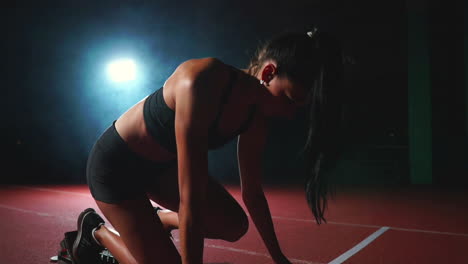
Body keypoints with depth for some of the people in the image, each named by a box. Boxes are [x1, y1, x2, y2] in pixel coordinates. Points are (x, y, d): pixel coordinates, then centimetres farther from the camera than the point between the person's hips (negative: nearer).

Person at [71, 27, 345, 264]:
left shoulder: (256, 116, -12)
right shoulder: (201, 83, -37)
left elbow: (252, 193, 0)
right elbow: (191, 201, -36)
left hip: (162, 165, 7)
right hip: (115, 164, -6)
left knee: (234, 226, 3)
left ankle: (156, 219, 24)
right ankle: (97, 231, 17)